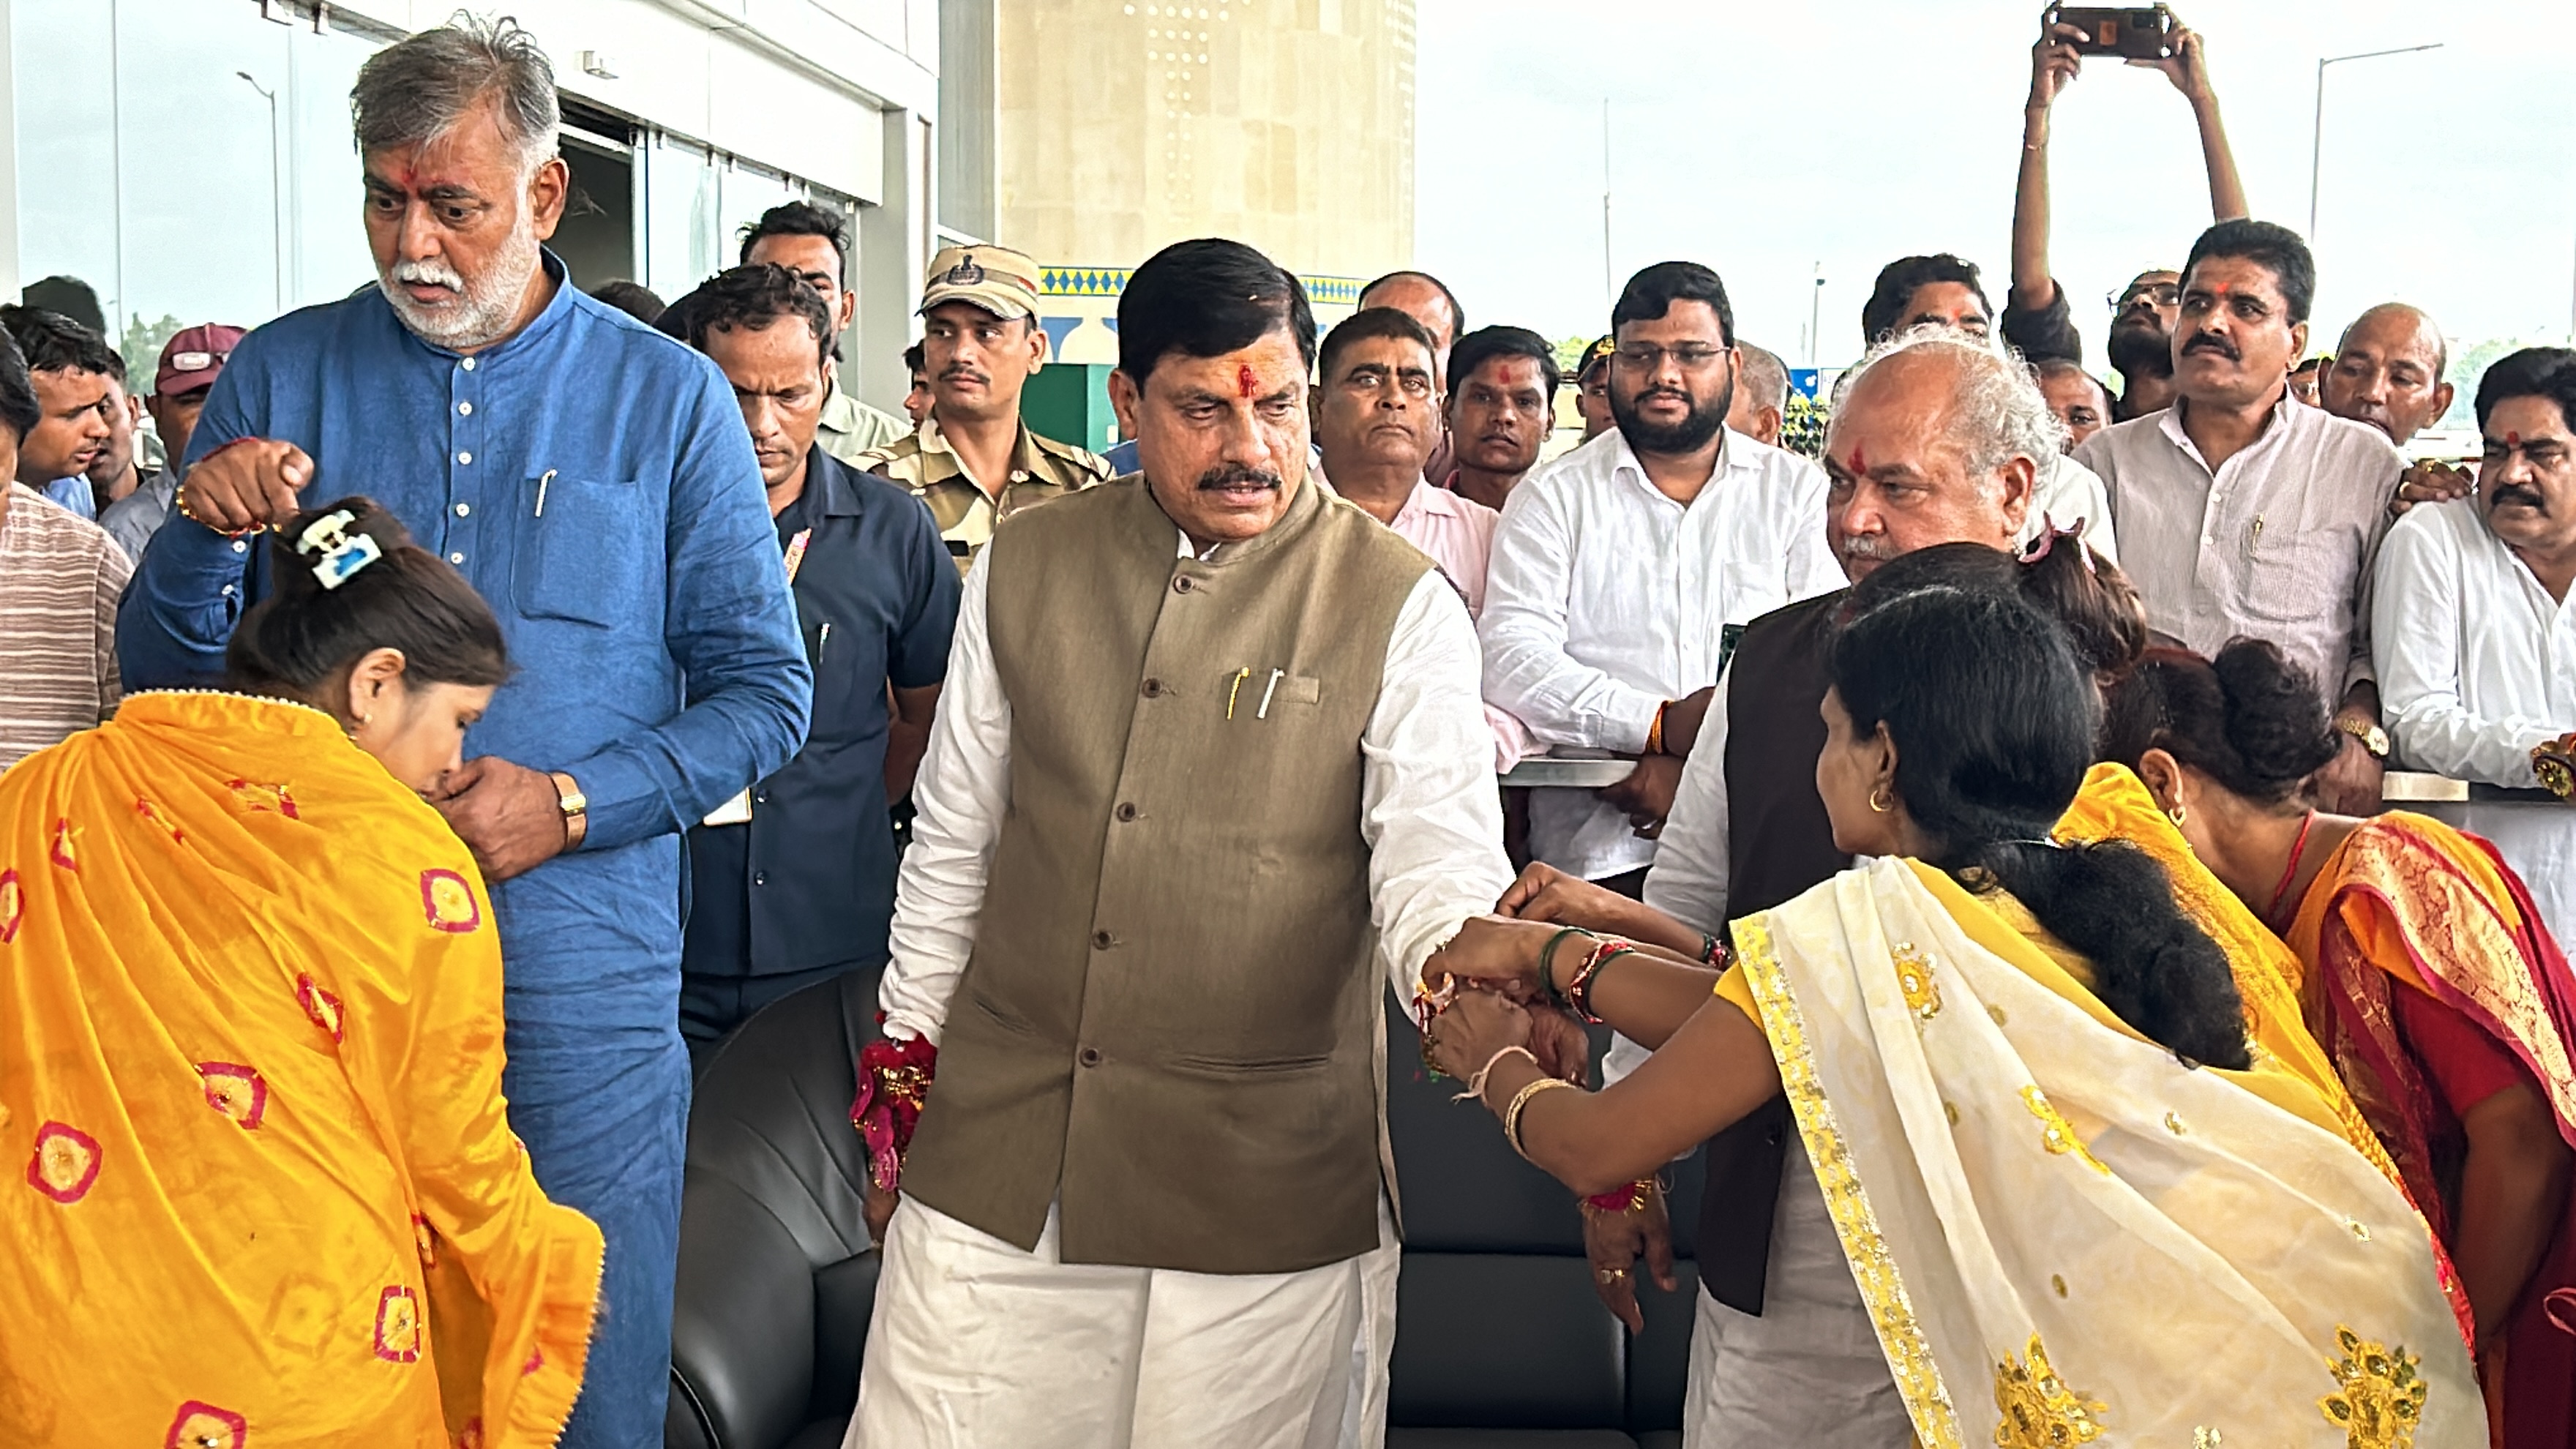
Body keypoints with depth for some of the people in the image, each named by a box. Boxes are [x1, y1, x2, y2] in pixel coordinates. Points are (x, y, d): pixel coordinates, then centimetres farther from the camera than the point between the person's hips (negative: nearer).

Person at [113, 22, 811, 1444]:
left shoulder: (669, 399, 0)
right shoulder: (279, 376, 4)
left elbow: (764, 690, 0)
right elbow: (167, 669, 8)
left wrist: (570, 805, -13)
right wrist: (202, 532, -13)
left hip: (582, 992, -1)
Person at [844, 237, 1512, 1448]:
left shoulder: (1399, 608, -4)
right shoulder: (1022, 567, 6)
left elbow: (1435, 861, -11)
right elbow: (954, 839, 13)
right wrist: (906, 1065, 14)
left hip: (1264, 1189, -2)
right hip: (995, 1160, 3)